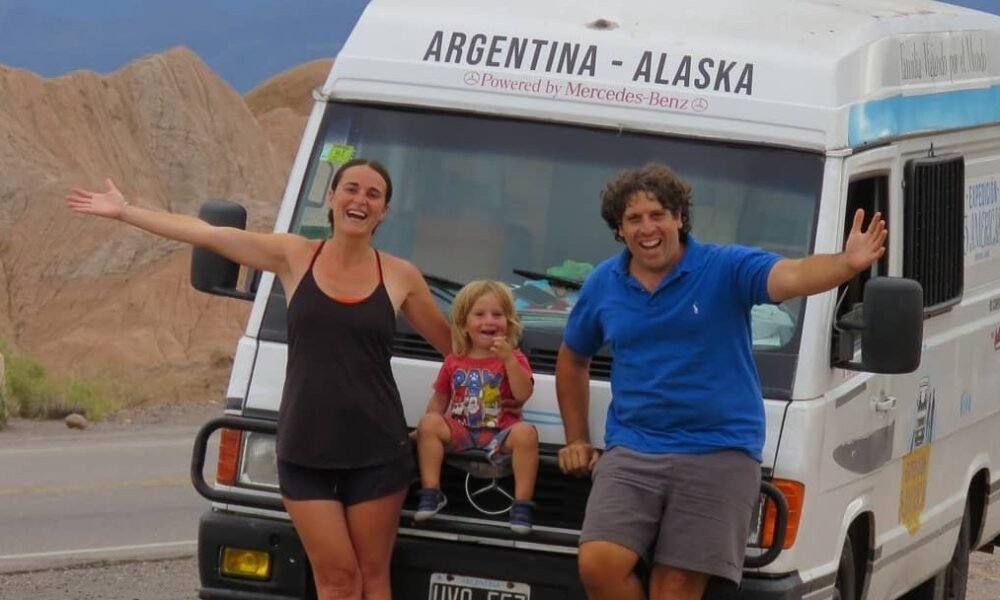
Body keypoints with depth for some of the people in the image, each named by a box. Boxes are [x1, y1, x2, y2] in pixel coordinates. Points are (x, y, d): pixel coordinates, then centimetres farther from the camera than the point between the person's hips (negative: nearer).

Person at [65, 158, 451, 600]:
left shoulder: (400, 277, 3)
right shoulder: (295, 257, 4)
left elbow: (453, 348, 15)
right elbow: (206, 234, 5)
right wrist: (124, 212, 6)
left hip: (375, 452, 0)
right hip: (304, 451, 0)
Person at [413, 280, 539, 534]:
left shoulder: (513, 359, 4)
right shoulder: (454, 362, 11)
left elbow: (523, 394, -13)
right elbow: (440, 400, 17)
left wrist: (508, 358, -20)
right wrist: (426, 427, 6)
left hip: (499, 435, -2)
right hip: (460, 432, 2)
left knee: (526, 433, -33)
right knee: (429, 422, -24)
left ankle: (522, 502, -31)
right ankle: (431, 492, -20)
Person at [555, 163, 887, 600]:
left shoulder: (726, 269, -3)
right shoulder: (603, 286, 10)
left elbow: (793, 276, -22)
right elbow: (572, 359, 26)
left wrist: (848, 264, -42)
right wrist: (576, 440, 22)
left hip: (718, 452, -3)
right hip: (631, 452, 3)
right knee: (599, 564, -17)